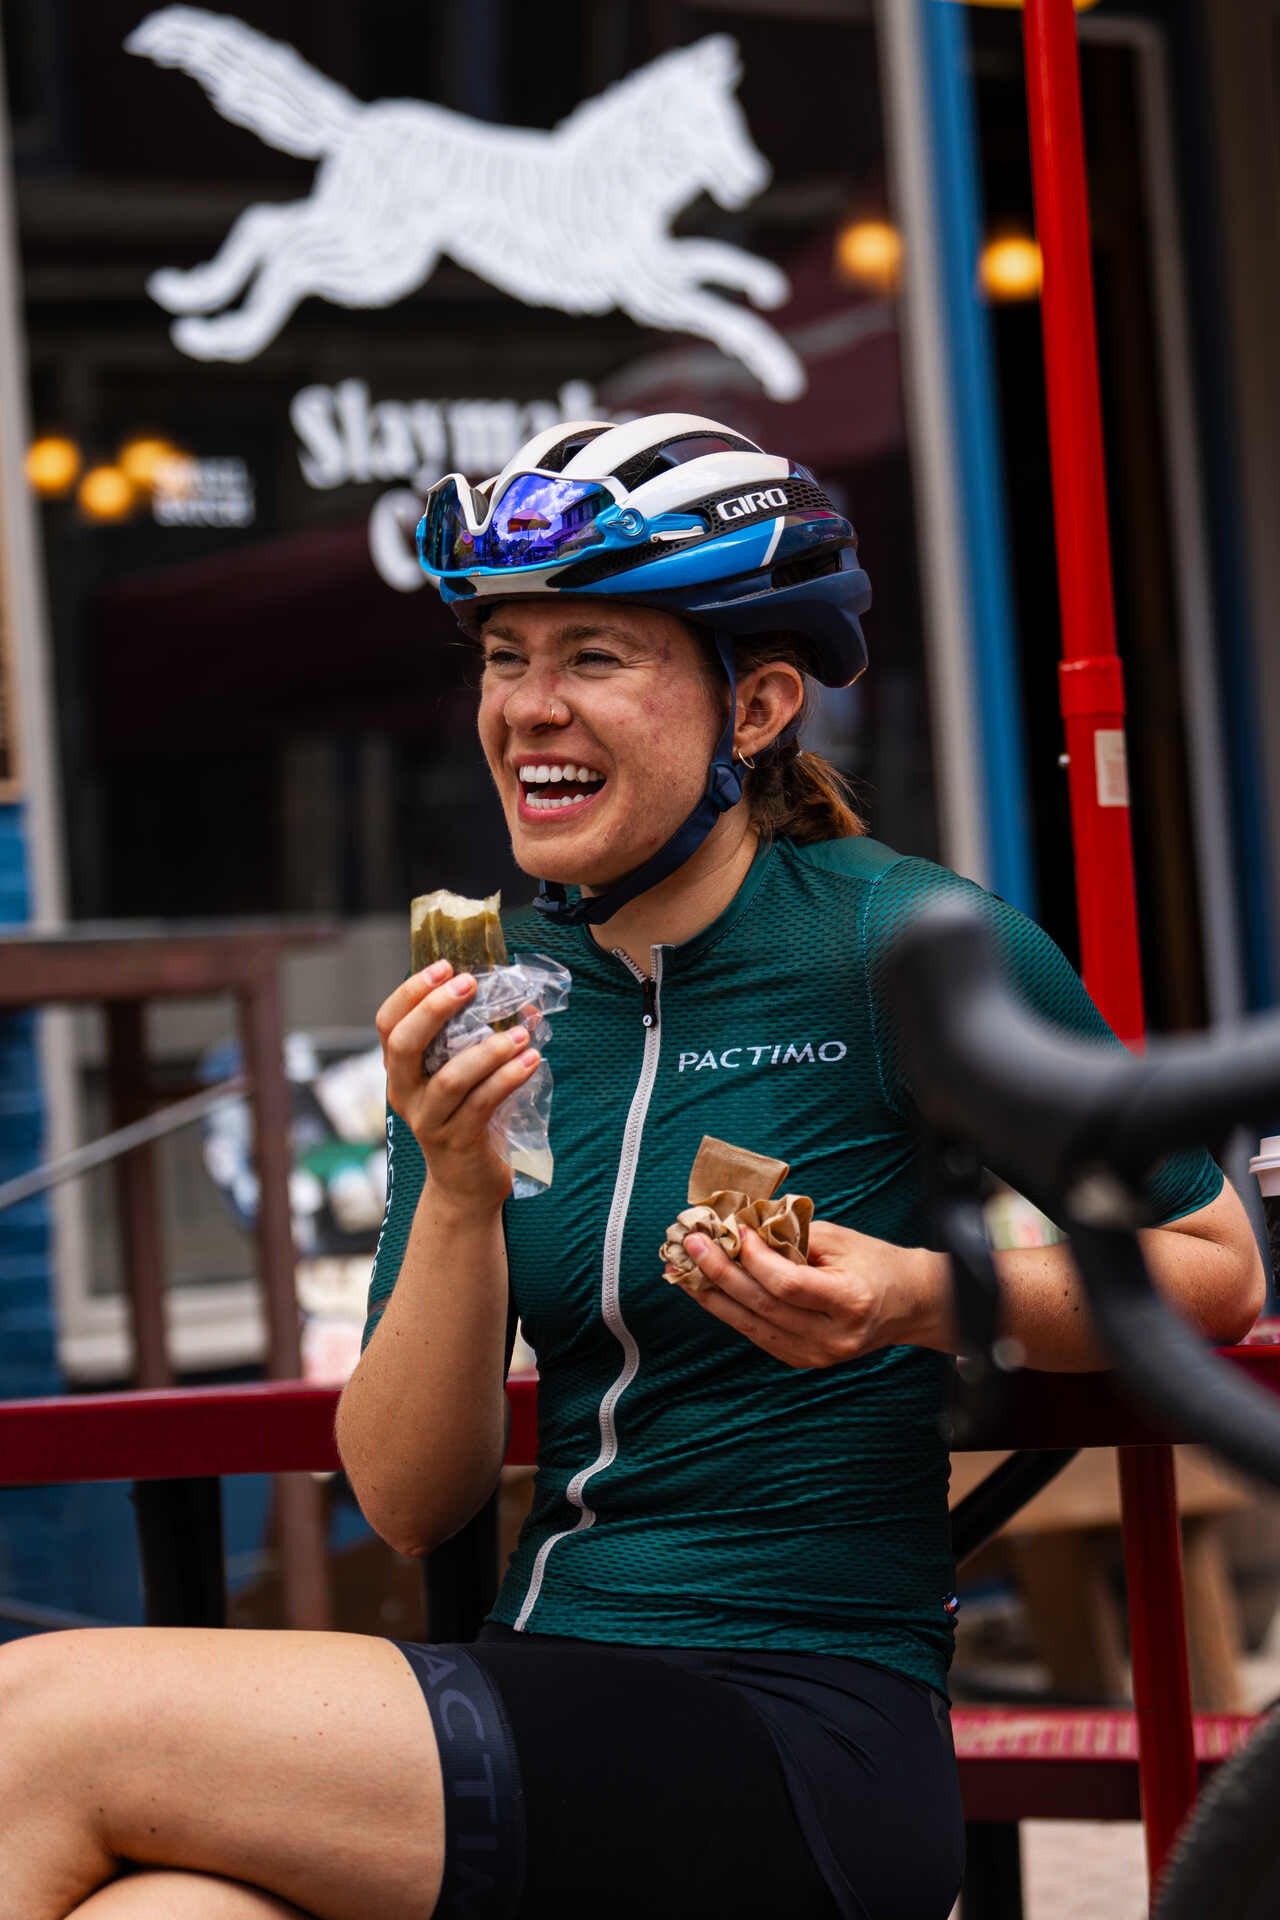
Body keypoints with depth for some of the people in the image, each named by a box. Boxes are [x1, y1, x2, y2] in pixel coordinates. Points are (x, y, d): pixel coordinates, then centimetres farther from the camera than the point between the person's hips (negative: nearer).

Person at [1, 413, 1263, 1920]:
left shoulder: (896, 942, -6)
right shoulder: (498, 992, 10)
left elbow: (1216, 1269, 3)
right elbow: (408, 1502, 6)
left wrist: (927, 1295, -14)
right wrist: (456, 1190, -10)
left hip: (798, 1742, -4)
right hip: (549, 1694, 5)